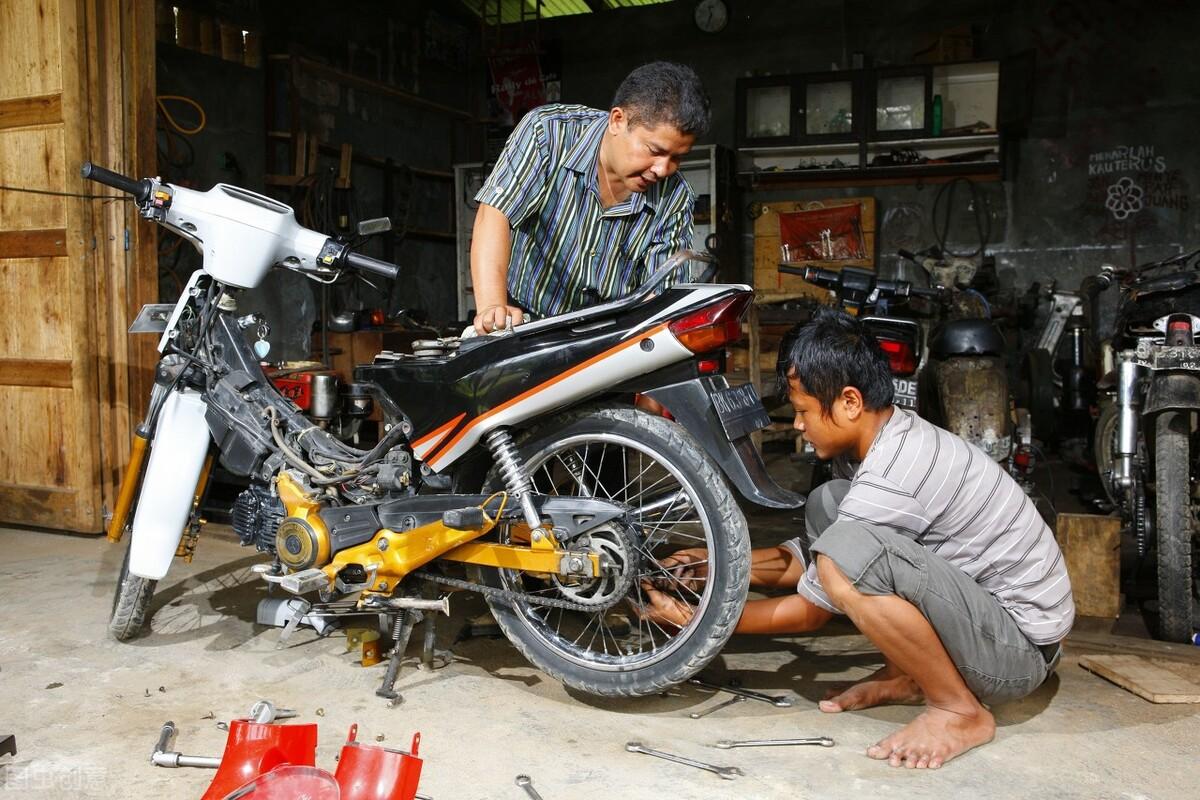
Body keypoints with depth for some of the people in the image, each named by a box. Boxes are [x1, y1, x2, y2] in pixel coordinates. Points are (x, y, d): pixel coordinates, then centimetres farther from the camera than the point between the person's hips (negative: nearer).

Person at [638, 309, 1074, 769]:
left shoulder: (889, 480, -27)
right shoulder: (898, 437, 2)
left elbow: (811, 612, -16)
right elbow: (813, 558, 11)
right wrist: (717, 564, 5)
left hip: (1021, 649, -10)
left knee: (850, 550, -34)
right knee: (826, 505, 4)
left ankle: (961, 712, -11)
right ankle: (904, 676, 9)